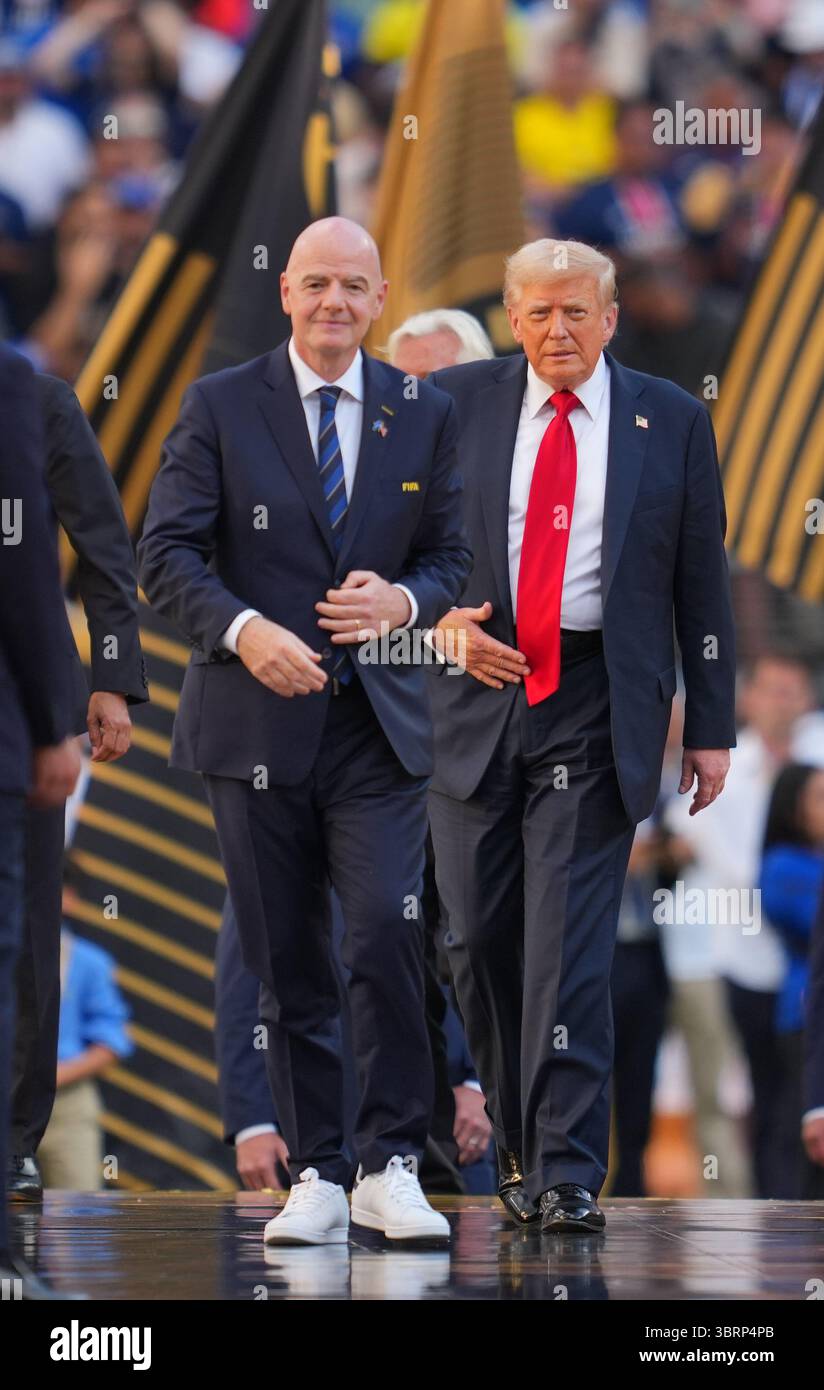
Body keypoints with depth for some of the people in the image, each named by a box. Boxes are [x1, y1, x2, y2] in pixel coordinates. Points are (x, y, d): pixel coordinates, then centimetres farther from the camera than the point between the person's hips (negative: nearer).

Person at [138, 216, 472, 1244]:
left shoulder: (424, 416, 8)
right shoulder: (221, 407, 2)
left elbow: (449, 556, 10)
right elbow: (166, 553, -3)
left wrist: (402, 603, -13)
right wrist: (243, 630, -20)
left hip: (378, 727, 0)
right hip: (256, 723, 0)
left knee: (386, 939, -14)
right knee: (285, 965, 4)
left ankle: (389, 1167, -4)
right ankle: (316, 1176, 12)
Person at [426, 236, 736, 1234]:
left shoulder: (670, 422, 6)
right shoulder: (456, 403, 7)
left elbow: (701, 582, 7)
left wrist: (711, 727, 3)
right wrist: (438, 614, -7)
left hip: (596, 710, -2)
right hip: (478, 695, 2)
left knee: (570, 941, -10)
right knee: (479, 937, 3)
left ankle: (569, 1172, -10)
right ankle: (519, 1147, 18)